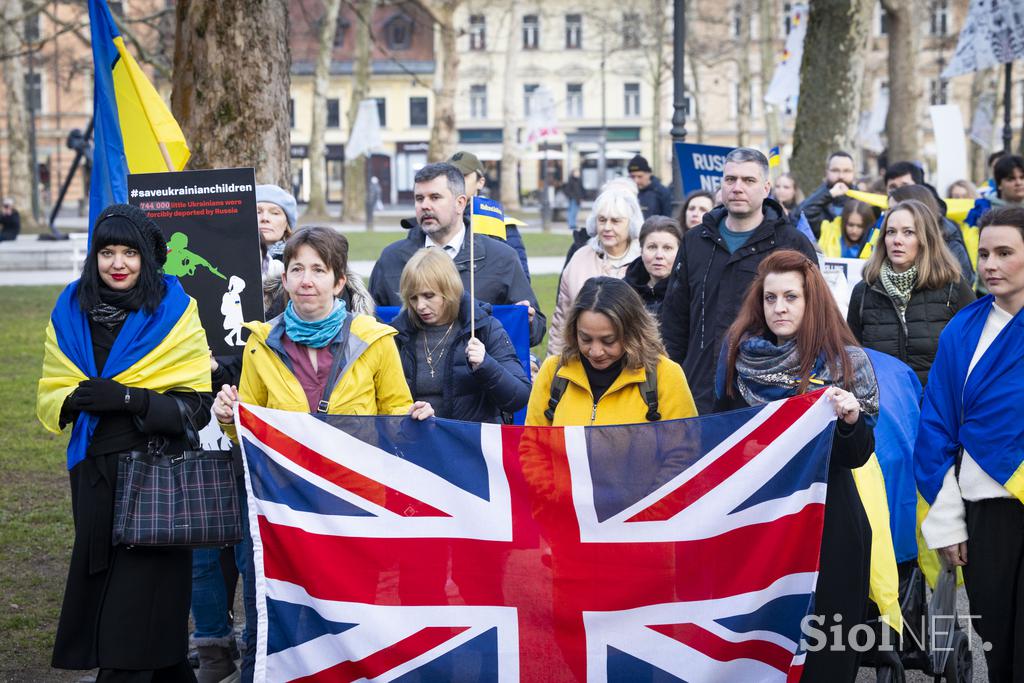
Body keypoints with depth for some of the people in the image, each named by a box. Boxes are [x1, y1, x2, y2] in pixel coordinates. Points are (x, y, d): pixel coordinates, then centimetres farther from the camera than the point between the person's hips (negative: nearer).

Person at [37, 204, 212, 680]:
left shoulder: (174, 313, -2)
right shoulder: (70, 315, 9)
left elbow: (197, 403, -7)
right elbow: (51, 396, 10)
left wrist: (128, 398, -20)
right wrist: (77, 399, -13)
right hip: (95, 474, 4)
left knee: (139, 592, -6)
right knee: (101, 582, 7)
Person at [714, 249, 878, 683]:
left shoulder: (846, 361, -4)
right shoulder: (738, 353, 4)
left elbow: (859, 456, -4)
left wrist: (851, 420, -23)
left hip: (826, 521, -2)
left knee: (822, 647, -1)